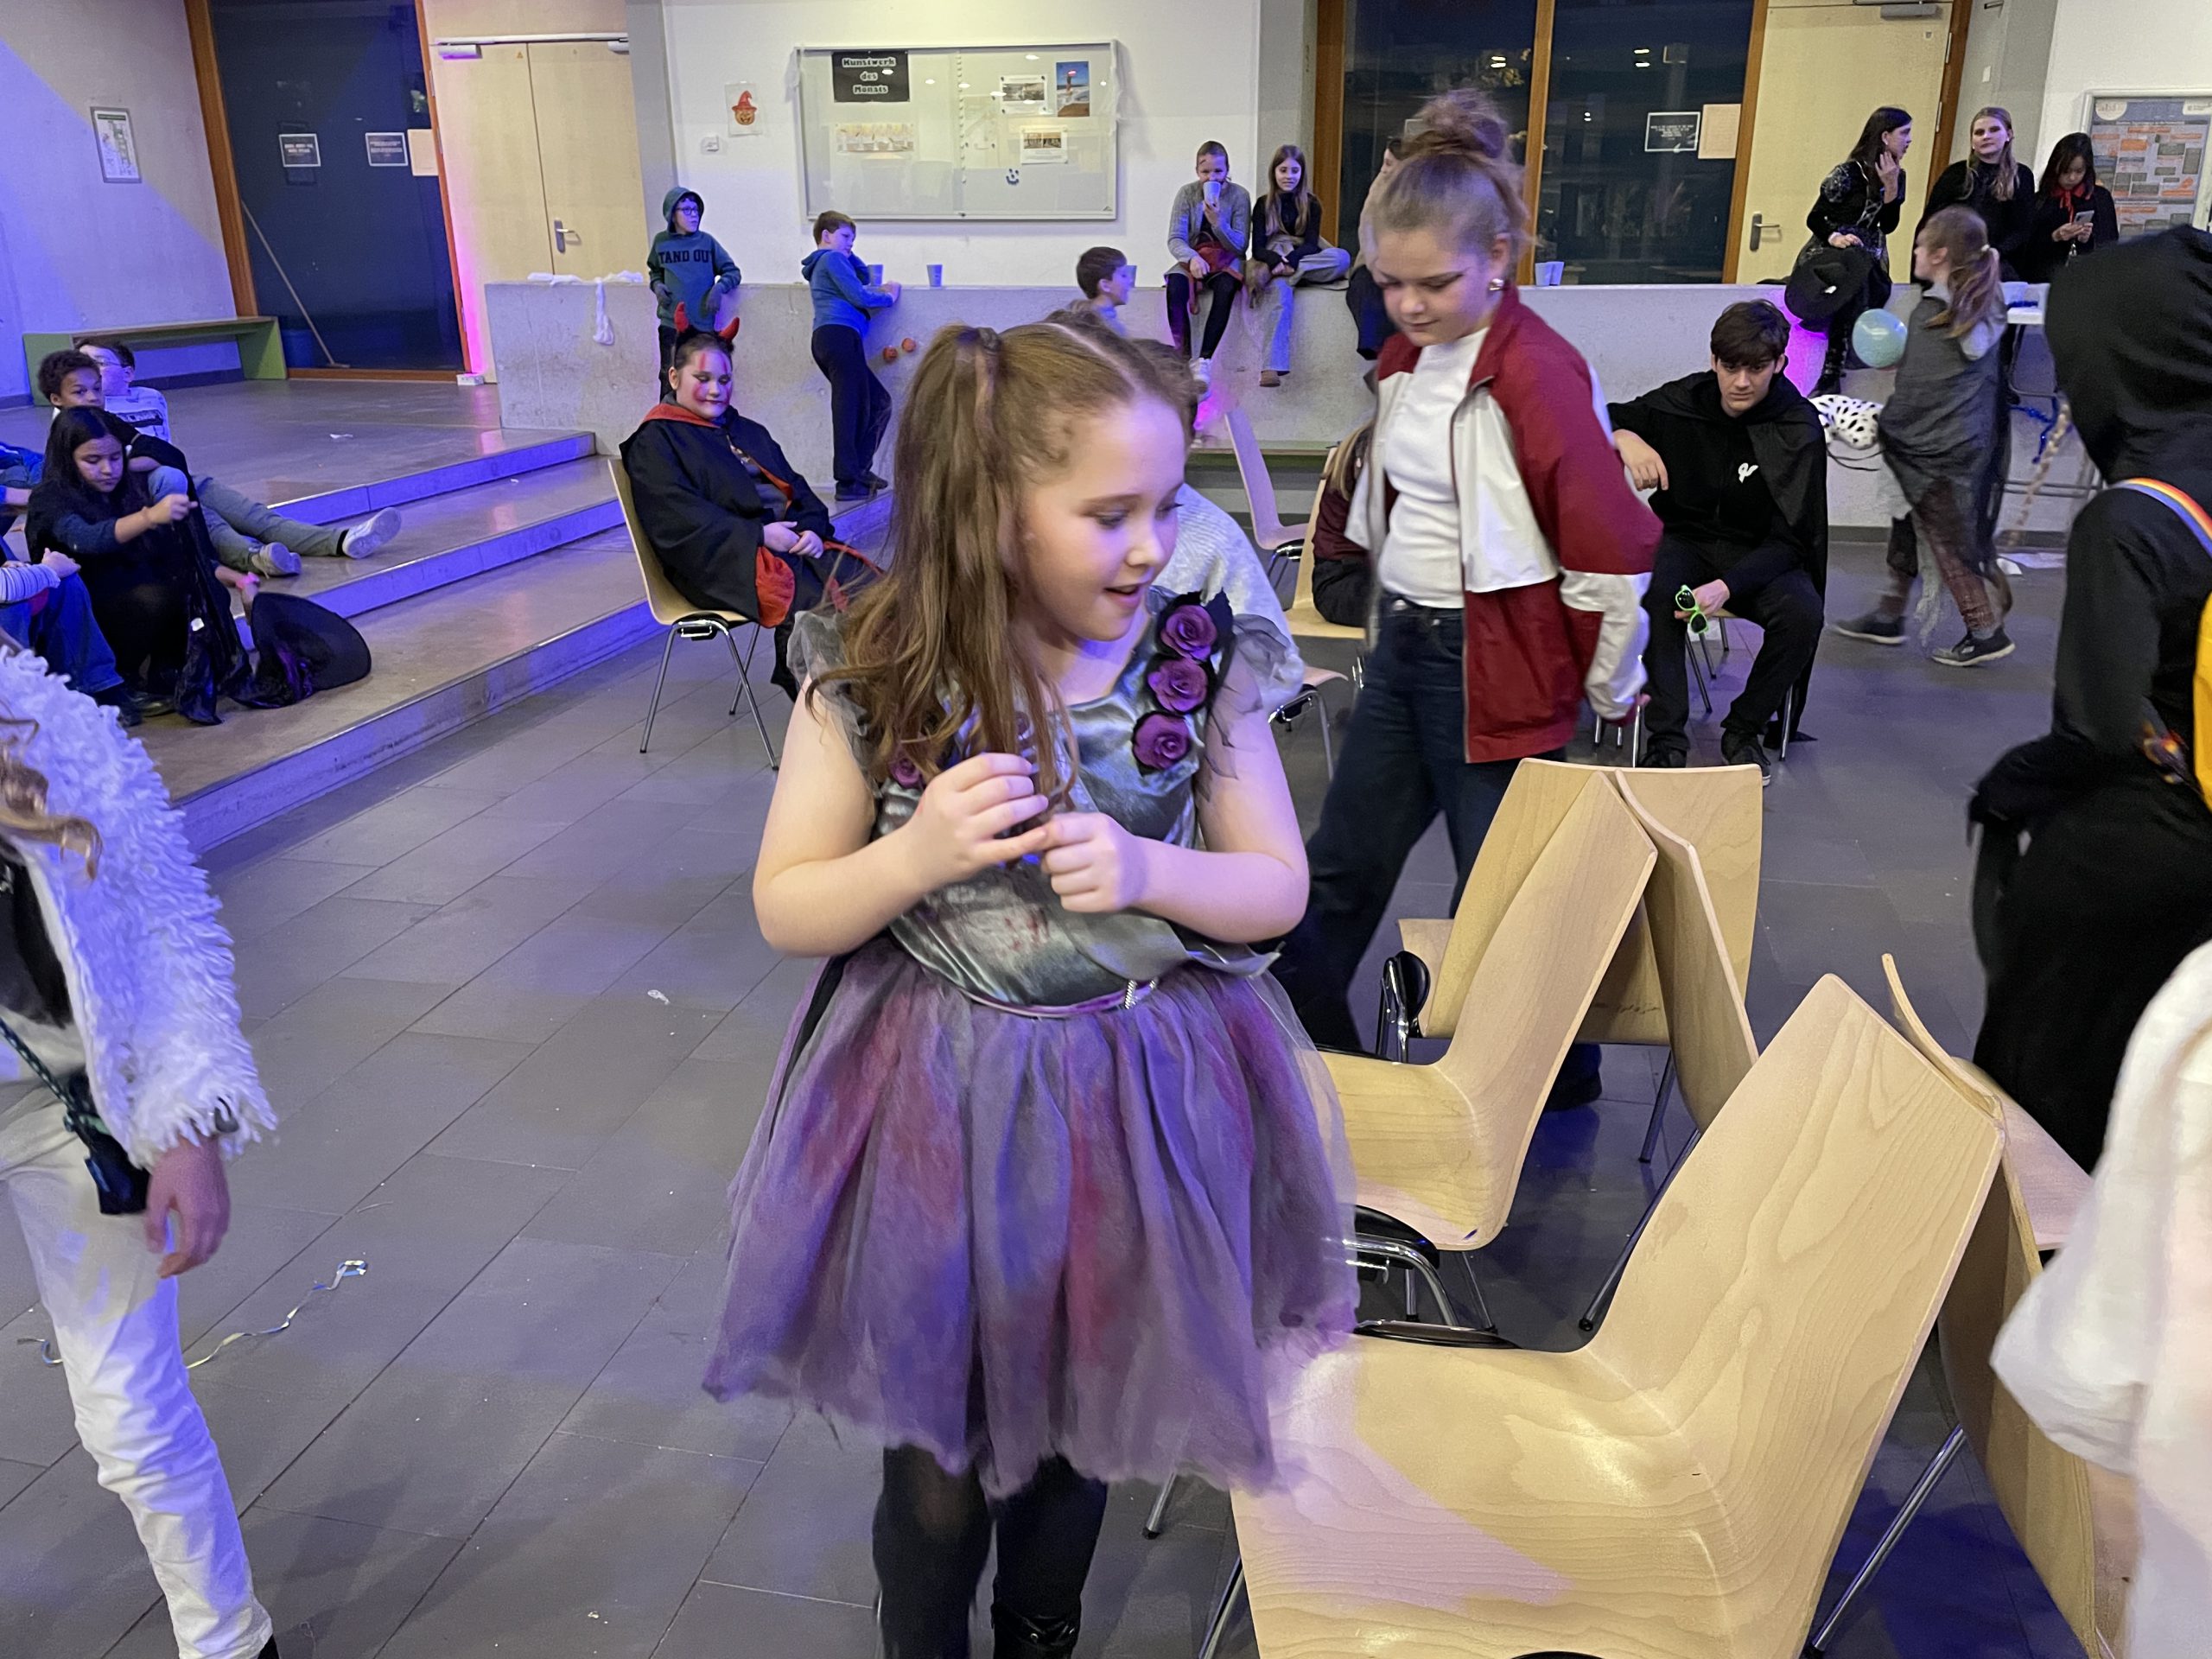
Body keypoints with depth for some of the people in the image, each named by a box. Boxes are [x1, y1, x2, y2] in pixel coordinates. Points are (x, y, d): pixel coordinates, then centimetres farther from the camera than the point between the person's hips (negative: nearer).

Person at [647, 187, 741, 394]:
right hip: (671, 325, 0)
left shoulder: (706, 241, 3)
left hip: (703, 325, 0)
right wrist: (657, 285, 1)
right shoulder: (661, 241, 5)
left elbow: (732, 272, 9)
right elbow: (654, 270, 22)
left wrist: (719, 287, -10)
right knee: (671, 378, 0)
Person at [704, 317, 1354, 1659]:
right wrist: (916, 856, -24)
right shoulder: (873, 678, -14)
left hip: (1140, 1099, 2)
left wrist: (1147, 870, -22)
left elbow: (1279, 888, -2)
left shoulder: (1200, 659, -11)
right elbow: (787, 910, -5)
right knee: (939, 1453, 17)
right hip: (938, 1106, -1)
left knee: (1079, 1428, 23)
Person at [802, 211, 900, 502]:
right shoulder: (833, 259, 3)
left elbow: (863, 278, 38)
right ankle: (848, 482, -17)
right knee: (849, 408, -13)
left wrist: (848, 253, 24)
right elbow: (859, 296, -6)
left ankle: (860, 468, 5)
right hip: (839, 334, -10)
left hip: (826, 339, 10)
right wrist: (887, 297, 9)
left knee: (878, 403, 10)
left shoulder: (820, 265, 32)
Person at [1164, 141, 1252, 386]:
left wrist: (1218, 222, -25)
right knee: (1175, 285, -33)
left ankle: (1204, 361, -38)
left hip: (1227, 259, -1)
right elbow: (1175, 239, -7)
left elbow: (1240, 246, -7)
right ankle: (1184, 358, -29)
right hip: (1193, 259, 1)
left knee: (1226, 288, -36)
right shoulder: (1187, 193, -1)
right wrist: (1191, 258, -29)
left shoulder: (1239, 195, -4)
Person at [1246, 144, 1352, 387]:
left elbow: (1311, 244, -3)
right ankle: (1272, 368, -55)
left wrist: (1291, 261, -26)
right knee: (1279, 290, -40)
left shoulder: (1311, 204, 10)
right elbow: (1257, 248, -2)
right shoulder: (1264, 205, 8)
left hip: (1305, 260, 2)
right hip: (1272, 263, -2)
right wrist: (1276, 260, -26)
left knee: (1343, 258, -28)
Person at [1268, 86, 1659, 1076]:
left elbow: (1615, 555, -18)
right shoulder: (1405, 355, 5)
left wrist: (1607, 694, -7)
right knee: (1337, 874, 15)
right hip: (1402, 648, 8)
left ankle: (1559, 1099, 30)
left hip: (1495, 668, -8)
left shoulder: (1540, 375, -20)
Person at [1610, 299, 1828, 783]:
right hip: (1686, 538, 1)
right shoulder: (1685, 400, -6)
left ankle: (1744, 730, -7)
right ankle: (1667, 738, -26)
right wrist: (1625, 437, -19)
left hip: (1758, 553, 0)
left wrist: (1728, 586, -34)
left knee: (1802, 613, -31)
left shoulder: (1798, 429, -13)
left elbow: (1789, 539, -17)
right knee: (1655, 593, -35)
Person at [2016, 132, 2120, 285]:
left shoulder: (2100, 197, 10)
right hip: (2045, 278, 0)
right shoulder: (2039, 200, 8)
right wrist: (2053, 238, -10)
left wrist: (2089, 240, -8)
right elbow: (2026, 250, 4)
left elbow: (2111, 245, 9)